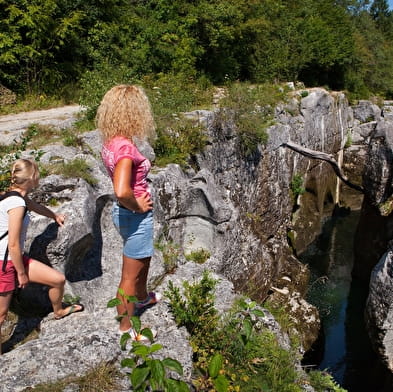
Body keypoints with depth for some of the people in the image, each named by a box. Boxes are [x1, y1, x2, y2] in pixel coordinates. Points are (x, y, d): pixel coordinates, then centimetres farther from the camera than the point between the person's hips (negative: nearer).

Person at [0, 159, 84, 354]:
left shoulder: (16, 196, 6)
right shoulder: (16, 203, -23)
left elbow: (34, 205, 31)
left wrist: (55, 215, 49)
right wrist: (22, 273, -9)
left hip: (16, 258, 9)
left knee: (58, 279, 12)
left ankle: (58, 311, 40)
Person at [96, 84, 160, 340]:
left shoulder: (110, 143, -1)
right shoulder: (126, 147, -28)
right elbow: (122, 192, -39)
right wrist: (137, 206, -21)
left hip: (123, 213, 9)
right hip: (135, 217, -9)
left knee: (144, 260, 33)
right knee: (130, 276, 9)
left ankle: (143, 297, 58)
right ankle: (125, 328, 29)